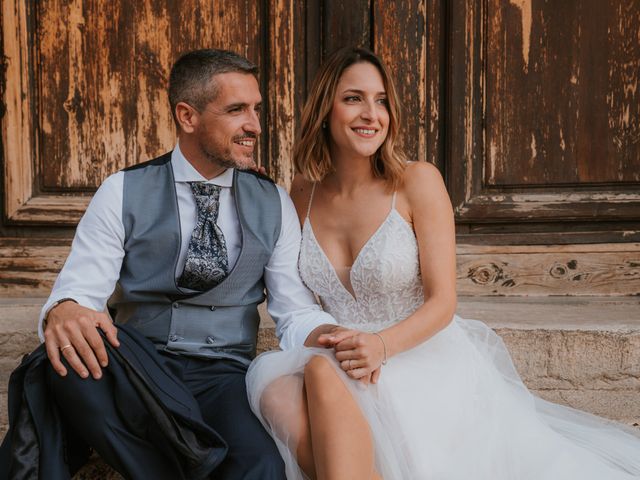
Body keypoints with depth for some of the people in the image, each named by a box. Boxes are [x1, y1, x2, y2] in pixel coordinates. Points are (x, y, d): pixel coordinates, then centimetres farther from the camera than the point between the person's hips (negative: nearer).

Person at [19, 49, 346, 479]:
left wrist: (336, 338, -17)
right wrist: (64, 313, -29)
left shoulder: (274, 205, 9)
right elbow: (78, 289, -4)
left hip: (224, 379, -2)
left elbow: (296, 313, 7)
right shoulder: (123, 194, 3)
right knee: (70, 360, -33)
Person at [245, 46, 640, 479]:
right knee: (274, 389, -30)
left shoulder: (418, 181, -6)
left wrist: (382, 345, -27)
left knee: (322, 374, -35)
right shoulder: (304, 194, 7)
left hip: (426, 359, -4)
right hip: (343, 368, 4)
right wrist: (342, 345, -9)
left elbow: (442, 302, -8)